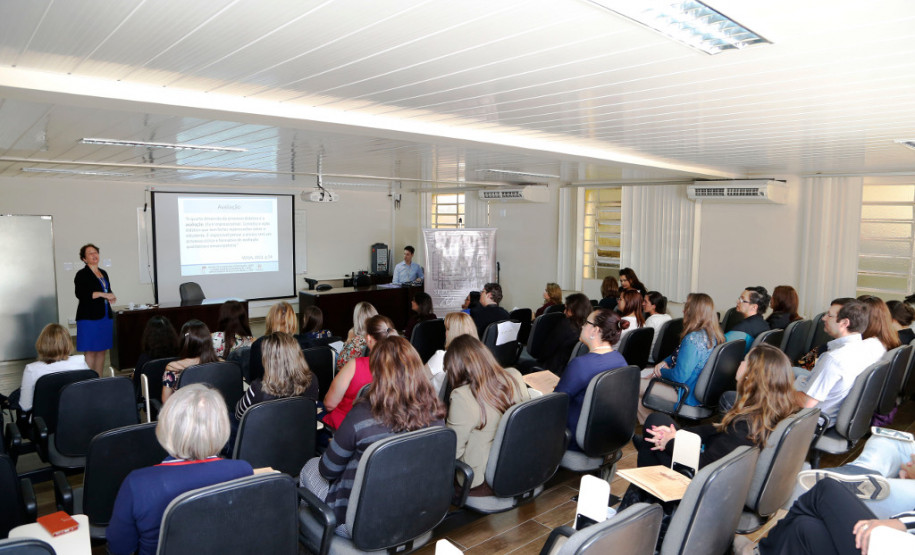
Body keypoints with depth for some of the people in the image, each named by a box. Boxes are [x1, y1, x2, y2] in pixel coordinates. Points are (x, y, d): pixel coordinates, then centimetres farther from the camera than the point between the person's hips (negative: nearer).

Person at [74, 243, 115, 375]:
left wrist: (111, 297, 8)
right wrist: (103, 294, -22)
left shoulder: (104, 273, 17)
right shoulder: (82, 275, -4)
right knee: (90, 352, -7)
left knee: (102, 350, 8)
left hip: (105, 317, 7)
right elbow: (80, 294, -18)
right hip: (89, 318, -7)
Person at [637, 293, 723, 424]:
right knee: (643, 374, 20)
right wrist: (664, 362, 4)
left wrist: (660, 371, -8)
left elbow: (679, 376, -27)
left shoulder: (692, 339, -27)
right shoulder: (713, 335, 4)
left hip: (689, 397, -10)